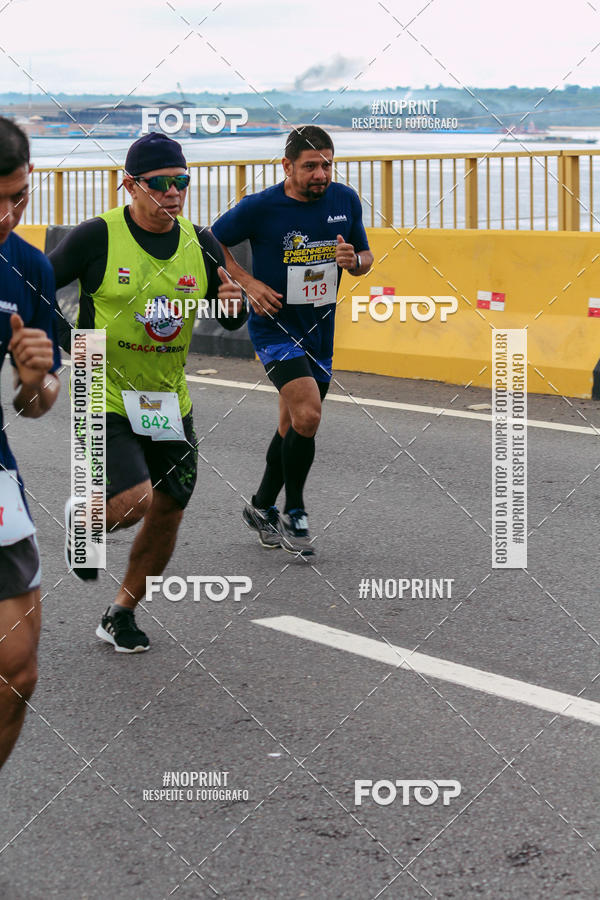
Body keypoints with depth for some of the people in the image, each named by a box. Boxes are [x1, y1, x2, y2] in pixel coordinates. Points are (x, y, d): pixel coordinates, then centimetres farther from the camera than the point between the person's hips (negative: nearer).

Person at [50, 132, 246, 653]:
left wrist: (233, 303, -16)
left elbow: (233, 322, 8)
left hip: (169, 401, 5)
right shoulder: (98, 237, -13)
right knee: (134, 501, -22)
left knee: (168, 513, 8)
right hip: (105, 396, -5)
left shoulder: (199, 243, 1)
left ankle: (122, 614, 29)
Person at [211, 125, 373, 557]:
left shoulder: (346, 200, -2)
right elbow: (212, 242, 0)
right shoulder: (259, 208, -14)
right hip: (274, 324, -5)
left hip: (319, 328, 6)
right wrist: (248, 282, -11)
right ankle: (294, 513, -4)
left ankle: (262, 506, 35)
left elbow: (366, 257, 10)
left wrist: (354, 260, -13)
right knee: (307, 416, -22)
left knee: (294, 427, 15)